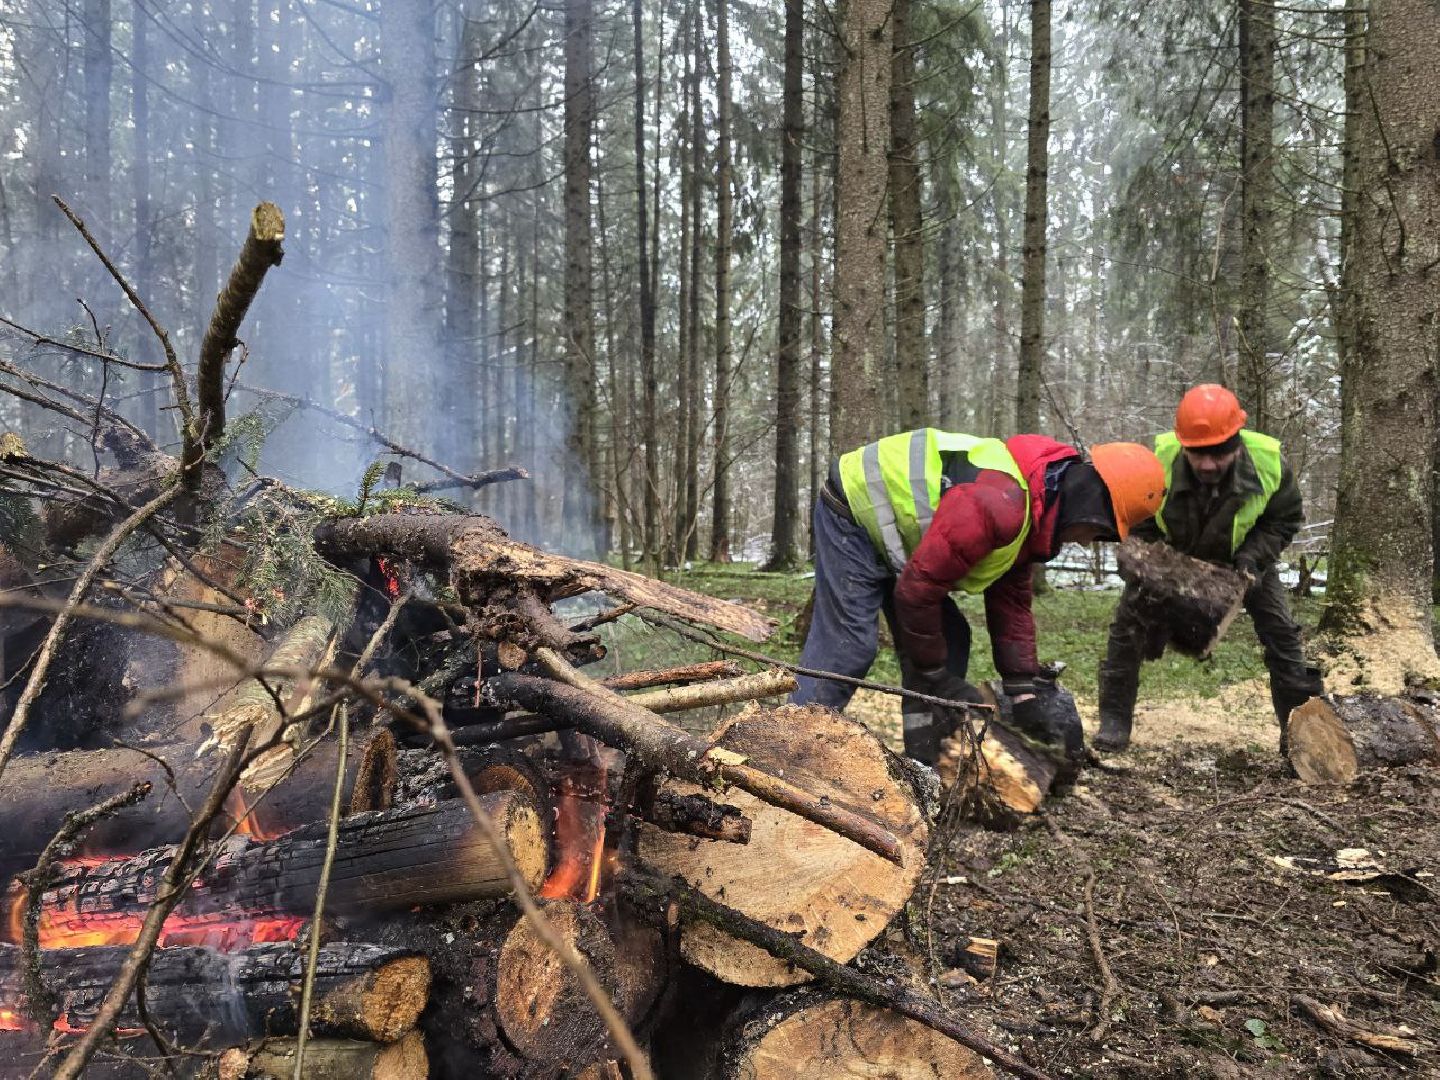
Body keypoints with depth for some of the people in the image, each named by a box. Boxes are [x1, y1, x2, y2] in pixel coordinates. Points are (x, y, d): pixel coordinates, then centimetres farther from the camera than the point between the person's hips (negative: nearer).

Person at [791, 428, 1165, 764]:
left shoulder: (1032, 513, -1)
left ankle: (925, 765, 8)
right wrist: (935, 676, -17)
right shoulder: (999, 504, -34)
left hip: (885, 528, 10)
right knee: (847, 645, -17)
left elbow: (1011, 603, 5)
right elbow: (917, 588, -30)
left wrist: (1026, 692, -1)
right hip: (853, 515, -10)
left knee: (948, 639, 4)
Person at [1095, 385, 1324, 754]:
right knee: (1128, 620, -13)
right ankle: (1114, 721, -4)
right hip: (1171, 555, -1)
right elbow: (1140, 527, -19)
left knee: (1280, 630, -6)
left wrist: (1252, 557, -28)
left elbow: (1286, 519, -12)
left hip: (1243, 555, 1)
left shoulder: (1269, 461, -32)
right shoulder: (1158, 460, -36)